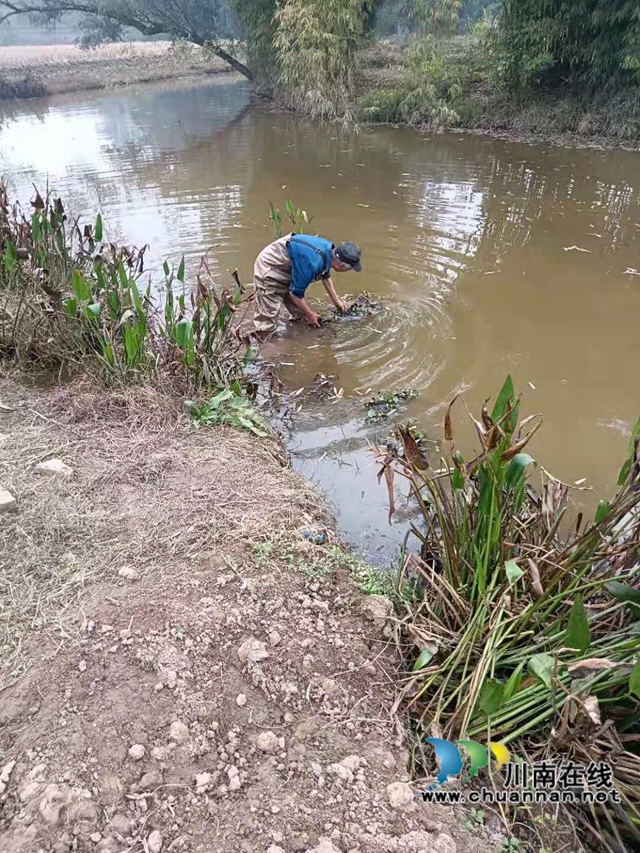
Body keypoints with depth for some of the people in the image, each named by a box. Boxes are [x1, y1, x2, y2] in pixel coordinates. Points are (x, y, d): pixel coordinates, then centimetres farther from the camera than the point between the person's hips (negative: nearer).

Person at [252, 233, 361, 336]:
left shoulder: (329, 250, -9)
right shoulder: (312, 263, -37)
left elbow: (326, 276, 14)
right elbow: (296, 292, -24)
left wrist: (336, 300, 18)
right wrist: (309, 314, -9)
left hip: (285, 267, 9)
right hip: (269, 268, -9)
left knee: (300, 313, 12)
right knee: (268, 315, -13)